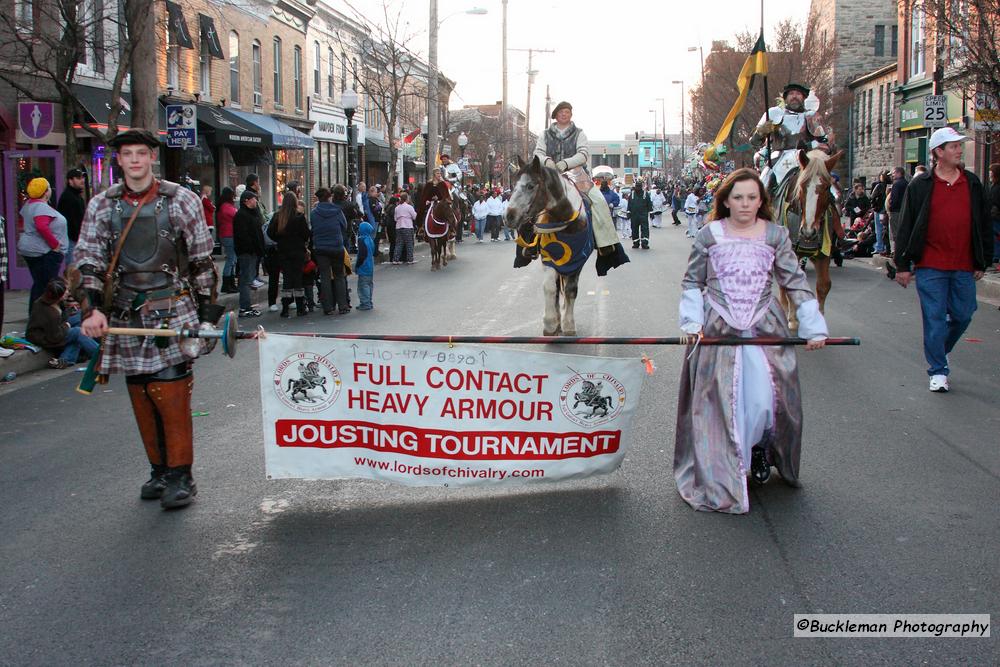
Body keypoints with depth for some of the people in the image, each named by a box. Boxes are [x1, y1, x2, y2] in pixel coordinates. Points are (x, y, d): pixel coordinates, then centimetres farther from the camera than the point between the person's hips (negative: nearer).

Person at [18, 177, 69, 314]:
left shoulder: (29, 204, 13)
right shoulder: (41, 207, -18)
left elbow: (24, 223, 27)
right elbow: (42, 227, -32)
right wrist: (55, 245, -22)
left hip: (30, 250, 10)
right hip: (45, 252, -10)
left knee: (38, 285, 15)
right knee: (45, 287, -9)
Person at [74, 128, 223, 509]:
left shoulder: (181, 201, 1)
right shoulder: (101, 206, 8)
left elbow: (202, 260, 5)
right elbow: (88, 262, 7)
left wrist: (208, 312, 3)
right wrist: (92, 309, -6)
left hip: (174, 312, -3)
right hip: (126, 317, 3)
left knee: (172, 396, -9)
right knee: (141, 399, 8)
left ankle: (180, 475, 1)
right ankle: (159, 470, 21)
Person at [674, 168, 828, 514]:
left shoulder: (776, 235, 4)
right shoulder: (709, 235, 2)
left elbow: (796, 282, 5)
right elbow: (692, 281, 9)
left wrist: (814, 327, -1)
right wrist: (691, 322, -2)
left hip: (765, 328, 1)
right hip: (718, 330, -1)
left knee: (765, 399, -6)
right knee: (718, 401, -1)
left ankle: (760, 451, 22)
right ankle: (719, 475, 11)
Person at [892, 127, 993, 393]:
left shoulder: (973, 184, 8)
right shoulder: (920, 186, -1)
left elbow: (984, 226, 13)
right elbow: (906, 227, 1)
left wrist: (982, 262, 10)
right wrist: (902, 265, -2)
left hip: (964, 267, 3)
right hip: (930, 266, -3)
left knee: (962, 316, 10)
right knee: (935, 319, -1)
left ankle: (939, 352, 35)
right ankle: (938, 371, 8)